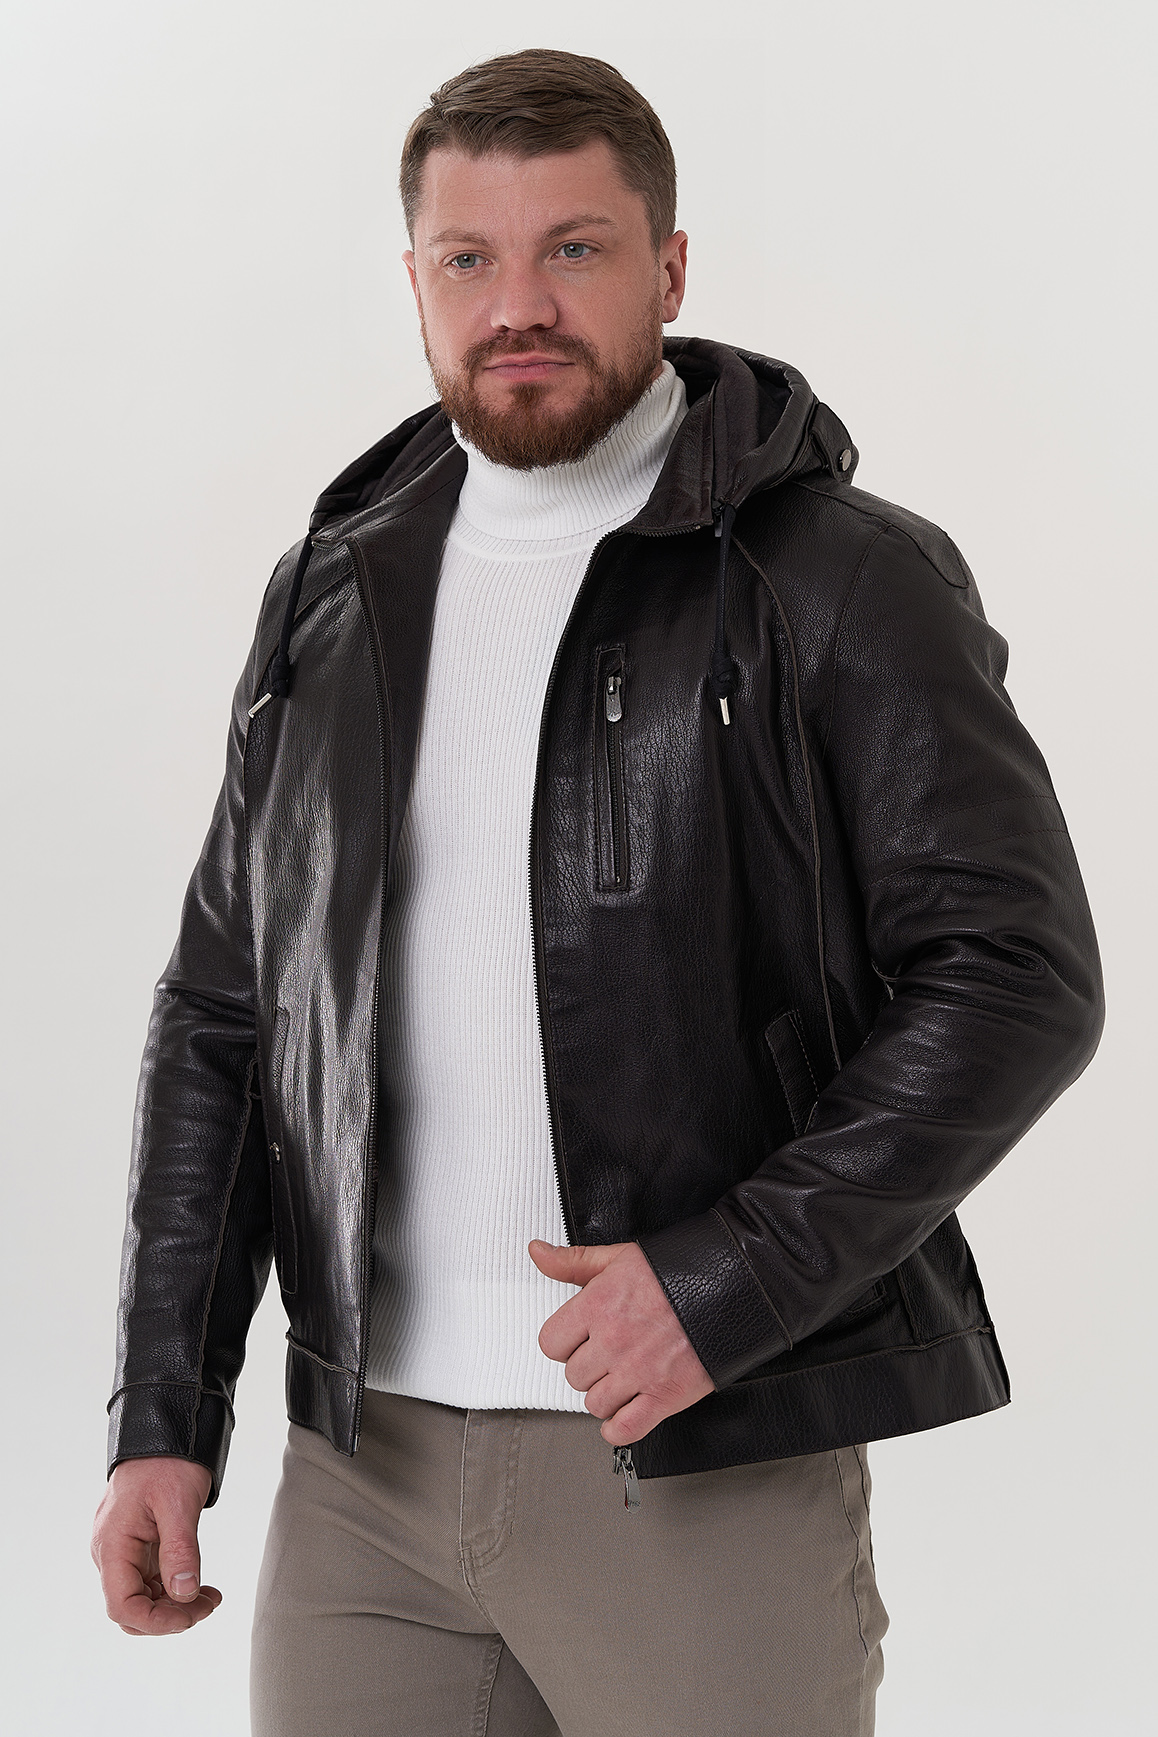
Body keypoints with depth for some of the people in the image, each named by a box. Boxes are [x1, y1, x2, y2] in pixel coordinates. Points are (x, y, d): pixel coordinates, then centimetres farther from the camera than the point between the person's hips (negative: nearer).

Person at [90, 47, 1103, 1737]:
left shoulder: (846, 583, -5)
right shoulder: (336, 597, 10)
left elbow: (1022, 982, -10)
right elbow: (223, 1011, 11)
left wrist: (733, 1278, -18)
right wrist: (164, 1417, 7)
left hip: (710, 1469, -4)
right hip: (363, 1467, 4)